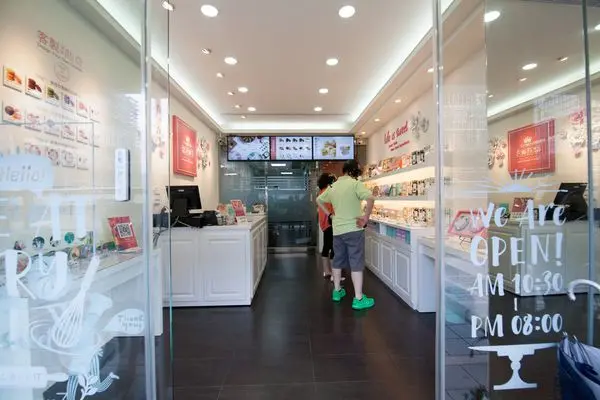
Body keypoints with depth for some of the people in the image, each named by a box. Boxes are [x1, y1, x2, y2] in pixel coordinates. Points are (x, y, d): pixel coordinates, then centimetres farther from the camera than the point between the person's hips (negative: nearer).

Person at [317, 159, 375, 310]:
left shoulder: (333, 186, 9)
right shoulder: (355, 183, -11)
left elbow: (319, 200, 20)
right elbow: (370, 198, -26)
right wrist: (366, 217, -16)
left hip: (337, 229, 6)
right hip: (353, 229, -6)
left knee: (337, 260, 18)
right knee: (356, 263, 1)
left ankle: (337, 291, 31)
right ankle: (358, 299, 6)